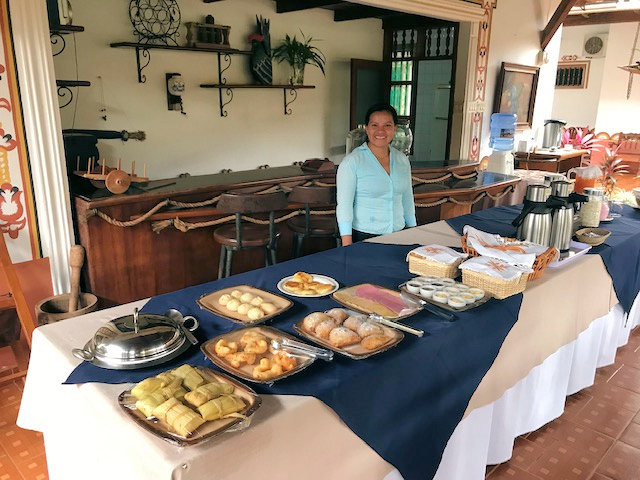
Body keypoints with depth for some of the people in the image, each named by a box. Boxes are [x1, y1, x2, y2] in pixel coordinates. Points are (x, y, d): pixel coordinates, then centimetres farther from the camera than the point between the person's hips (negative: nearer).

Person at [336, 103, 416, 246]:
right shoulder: (352, 161, -11)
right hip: (363, 236, -5)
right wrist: (347, 246, -16)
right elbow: (344, 205, -12)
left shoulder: (402, 160, 6)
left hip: (397, 235, 5)